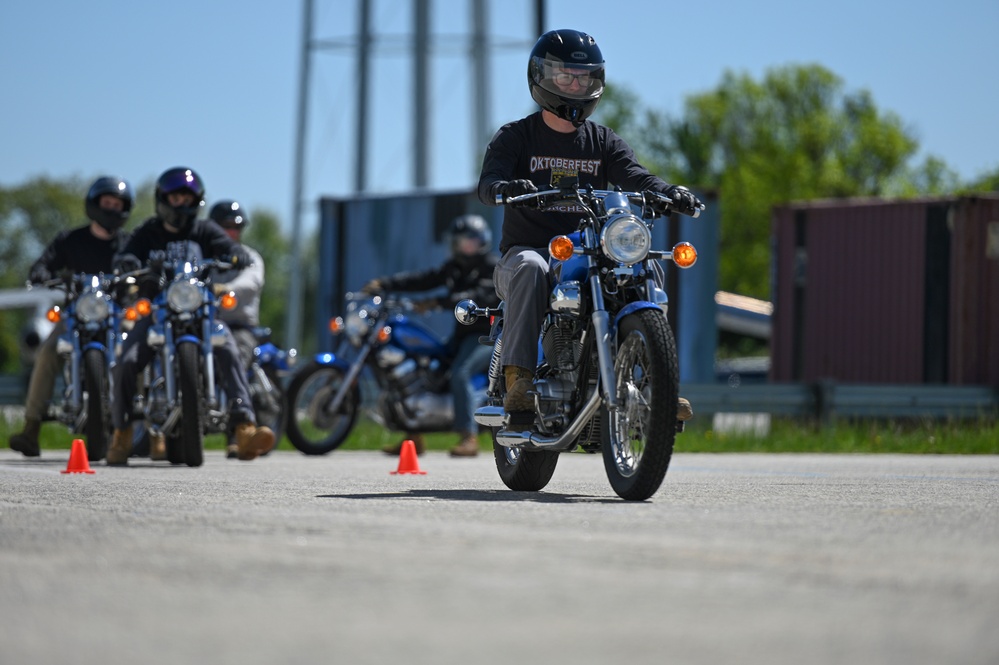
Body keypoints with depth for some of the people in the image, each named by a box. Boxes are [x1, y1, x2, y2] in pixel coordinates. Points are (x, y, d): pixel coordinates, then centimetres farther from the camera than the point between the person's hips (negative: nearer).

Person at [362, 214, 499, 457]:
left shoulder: (494, 269, -10)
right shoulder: (454, 267, 16)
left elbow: (479, 297, -27)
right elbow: (422, 280, 8)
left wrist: (439, 303, -36)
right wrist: (384, 284, -6)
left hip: (487, 334, -9)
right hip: (462, 334, 9)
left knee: (460, 374, -31)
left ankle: (469, 438, -33)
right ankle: (414, 437, 7)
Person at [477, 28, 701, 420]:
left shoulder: (603, 141, 15)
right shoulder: (515, 137, 4)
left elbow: (633, 175, -2)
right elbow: (488, 182, -13)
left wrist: (668, 192, -25)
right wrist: (506, 188, -39)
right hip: (525, 250, -3)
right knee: (530, 268, -37)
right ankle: (518, 378, -41)